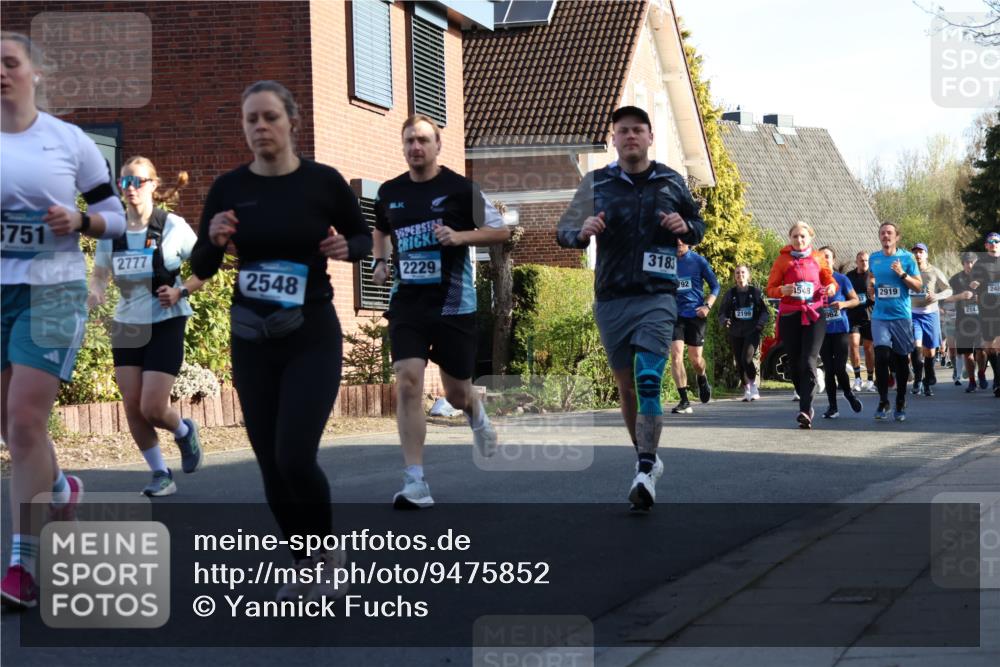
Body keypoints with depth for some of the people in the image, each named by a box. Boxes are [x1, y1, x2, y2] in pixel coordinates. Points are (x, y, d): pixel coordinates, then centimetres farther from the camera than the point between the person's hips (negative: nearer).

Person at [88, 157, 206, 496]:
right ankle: (161, 474, 16)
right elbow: (100, 275, 5)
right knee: (132, 408, 0)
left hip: (165, 325, -4)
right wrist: (94, 293, -18)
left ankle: (185, 432, 24)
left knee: (152, 408, -11)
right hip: (127, 326, 4)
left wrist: (181, 291, -18)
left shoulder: (172, 226, -10)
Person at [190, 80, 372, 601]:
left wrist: (345, 249, -14)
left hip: (313, 338, -3)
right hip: (251, 342, 3)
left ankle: (325, 554, 13)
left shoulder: (323, 181, -7)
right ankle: (306, 565, 25)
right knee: (270, 464, 6)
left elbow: (364, 236, 8)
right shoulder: (228, 187, -1)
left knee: (295, 457, -14)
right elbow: (200, 268, 4)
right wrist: (213, 239, -16)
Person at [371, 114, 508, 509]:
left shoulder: (460, 188, -4)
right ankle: (415, 484, -15)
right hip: (407, 302, 2)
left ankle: (477, 417, 48)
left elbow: (500, 231, -2)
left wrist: (460, 236, -17)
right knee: (408, 384, -15)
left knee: (456, 394, 7)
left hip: (453, 303, -2)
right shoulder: (389, 192, 7)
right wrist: (379, 261, 11)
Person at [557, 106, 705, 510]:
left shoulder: (672, 183, 7)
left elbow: (698, 226, 20)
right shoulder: (596, 184, 4)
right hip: (611, 300, 2)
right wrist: (582, 232, -20)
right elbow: (563, 231, 3)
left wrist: (686, 227, -4)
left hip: (658, 298, -2)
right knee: (627, 386, 11)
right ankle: (646, 458, 30)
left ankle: (645, 474, -22)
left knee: (648, 383, -17)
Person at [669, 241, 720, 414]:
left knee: (696, 359, 4)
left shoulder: (698, 260, -1)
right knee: (676, 355, -14)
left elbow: (715, 285, 5)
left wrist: (707, 306, -9)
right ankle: (684, 402, -11)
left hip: (695, 314, -1)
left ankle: (702, 380, 41)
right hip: (674, 314, 1)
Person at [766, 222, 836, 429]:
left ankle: (805, 411, -22)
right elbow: (771, 289, 4)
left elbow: (829, 280, 19)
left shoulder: (818, 258, 8)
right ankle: (806, 404, 20)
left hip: (814, 315, -1)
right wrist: (782, 290, -18)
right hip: (790, 316, 1)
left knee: (809, 362, -14)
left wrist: (831, 287, -5)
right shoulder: (783, 259, 5)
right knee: (795, 363, 4)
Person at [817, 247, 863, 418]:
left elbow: (856, 300, 5)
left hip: (840, 329, -2)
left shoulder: (841, 279, 0)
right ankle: (832, 407, 12)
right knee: (828, 370, 4)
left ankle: (848, 393, 22)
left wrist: (843, 304, -13)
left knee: (839, 368, -8)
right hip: (822, 330, 2)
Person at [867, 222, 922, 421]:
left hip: (901, 316, -1)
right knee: (882, 355, -15)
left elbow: (918, 286, 0)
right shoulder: (873, 258, 8)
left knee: (901, 360, 5)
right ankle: (883, 401, -4)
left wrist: (902, 274, -15)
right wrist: (870, 287, 3)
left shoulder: (906, 258, 1)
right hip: (880, 317, 1)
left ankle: (900, 404, 18)